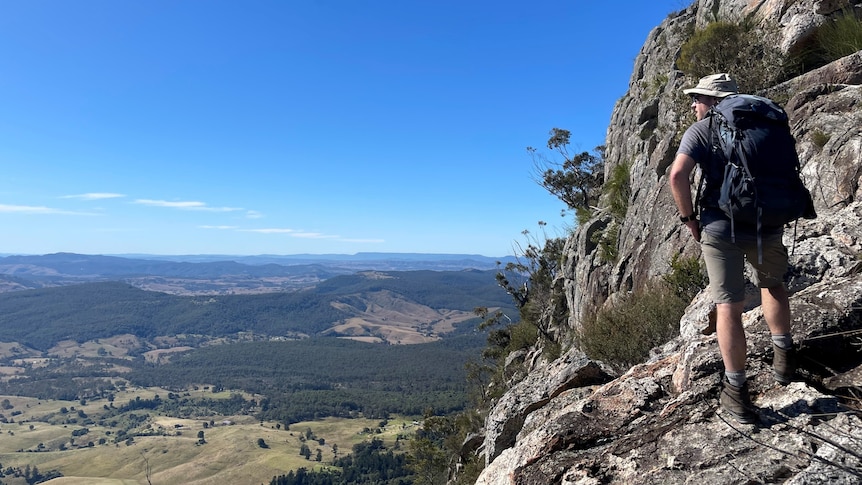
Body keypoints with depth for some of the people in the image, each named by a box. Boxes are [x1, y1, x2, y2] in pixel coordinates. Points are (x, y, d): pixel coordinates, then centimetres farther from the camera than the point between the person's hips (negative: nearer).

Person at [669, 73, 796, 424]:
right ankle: (784, 357, 30)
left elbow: (677, 174, -18)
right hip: (769, 224, 4)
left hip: (721, 227, -4)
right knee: (772, 283, 30)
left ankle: (736, 392, 7)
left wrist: (688, 217, -7)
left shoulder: (701, 129, -2)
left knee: (729, 306, 3)